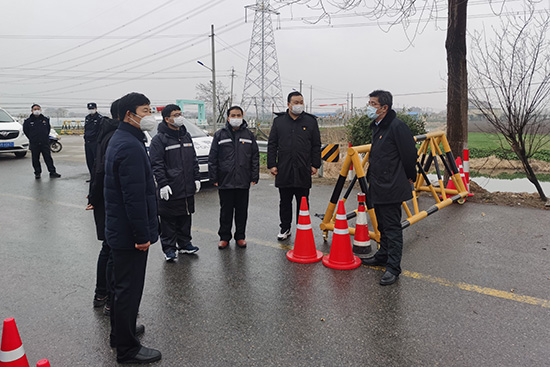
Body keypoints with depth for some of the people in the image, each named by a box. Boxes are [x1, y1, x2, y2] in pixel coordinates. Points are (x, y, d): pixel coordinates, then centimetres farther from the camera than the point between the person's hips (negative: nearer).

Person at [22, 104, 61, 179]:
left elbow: (48, 128, 18)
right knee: (35, 159, 5)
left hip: (45, 143, 0)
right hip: (34, 144, 0)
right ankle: (37, 173, 16)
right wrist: (32, 138, 10)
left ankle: (52, 172, 0)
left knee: (48, 158, -1)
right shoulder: (28, 121, 1)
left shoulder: (45, 119, 5)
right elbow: (25, 130, 12)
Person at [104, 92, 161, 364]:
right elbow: (135, 196, -26)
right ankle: (127, 349, 17)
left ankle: (120, 332, 40)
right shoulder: (131, 147, -22)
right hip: (129, 233, -11)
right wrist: (142, 235, -21)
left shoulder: (119, 140, 12)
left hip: (118, 230, 11)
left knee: (123, 284, 23)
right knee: (129, 289, 2)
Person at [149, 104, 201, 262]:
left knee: (185, 217, 14)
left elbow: (194, 160, 17)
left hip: (188, 189, 6)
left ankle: (184, 243, 27)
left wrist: (196, 178, 12)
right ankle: (169, 248, 14)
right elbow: (156, 164, -11)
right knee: (168, 220, 2)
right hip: (170, 190, -6)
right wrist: (162, 184, -18)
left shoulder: (186, 136, 13)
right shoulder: (159, 139, -7)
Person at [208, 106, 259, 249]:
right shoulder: (220, 135, 3)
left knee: (242, 211, 9)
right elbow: (212, 158, 3)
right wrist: (214, 178, -2)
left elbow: (255, 158, 9)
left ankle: (240, 236, 23)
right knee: (225, 211, 7)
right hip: (225, 182, -1)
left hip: (243, 182, 1)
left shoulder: (249, 135, 8)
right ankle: (224, 237, 21)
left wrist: (254, 177, 3)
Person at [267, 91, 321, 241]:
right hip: (283, 171, 1)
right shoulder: (279, 121, 7)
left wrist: (315, 165, 1)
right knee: (285, 202, 11)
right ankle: (285, 228, 24)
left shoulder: (311, 121, 6)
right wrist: (272, 164, 0)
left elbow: (316, 145, 7)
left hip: (303, 171, -1)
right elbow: (272, 144, 6)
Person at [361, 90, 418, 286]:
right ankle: (383, 255, 36)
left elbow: (410, 154, -14)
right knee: (382, 225, 21)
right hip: (377, 187, 10)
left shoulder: (397, 126, -17)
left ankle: (393, 267, 5)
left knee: (392, 227, -3)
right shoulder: (376, 126, 13)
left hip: (391, 189, -10)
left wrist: (409, 178, -3)